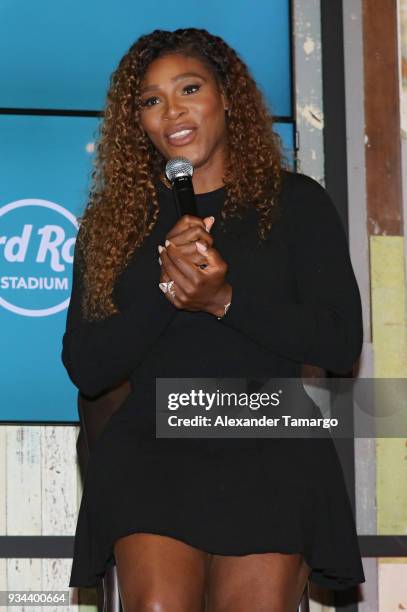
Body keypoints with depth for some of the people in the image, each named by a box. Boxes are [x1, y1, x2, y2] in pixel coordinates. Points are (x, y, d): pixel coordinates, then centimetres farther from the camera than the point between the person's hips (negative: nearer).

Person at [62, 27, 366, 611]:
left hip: (271, 457, 0)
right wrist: (165, 288, -9)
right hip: (150, 451, 1)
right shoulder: (113, 222, 13)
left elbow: (342, 343, -1)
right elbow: (85, 368, 6)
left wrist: (226, 300, -13)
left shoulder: (295, 202, 8)